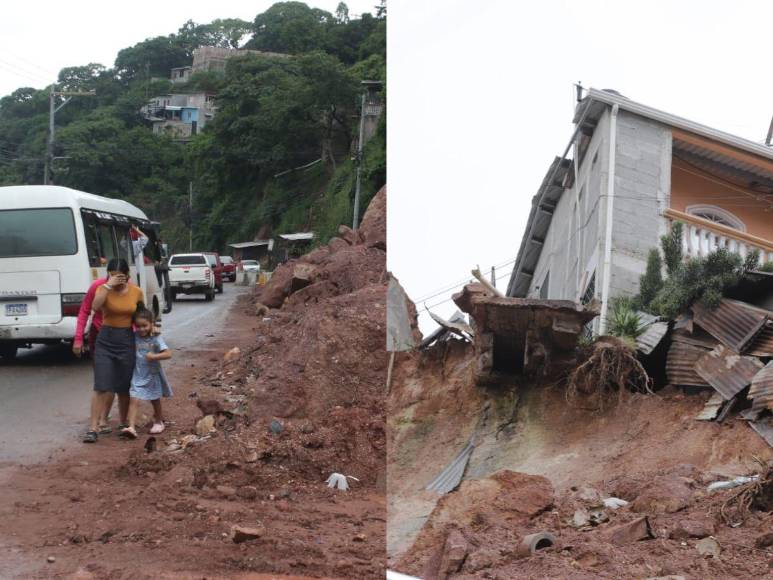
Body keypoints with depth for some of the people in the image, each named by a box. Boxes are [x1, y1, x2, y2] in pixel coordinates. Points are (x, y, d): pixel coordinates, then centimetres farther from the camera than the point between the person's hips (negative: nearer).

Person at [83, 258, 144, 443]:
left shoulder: (136, 292, -1)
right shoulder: (103, 289, -7)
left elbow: (142, 312, 18)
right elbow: (95, 306, -28)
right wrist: (108, 285, -28)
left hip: (127, 342, 2)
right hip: (105, 342, -2)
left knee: (124, 389, 11)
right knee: (103, 389, -9)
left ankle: (124, 424, 27)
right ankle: (93, 429, -6)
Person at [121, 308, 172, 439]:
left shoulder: (156, 339, -11)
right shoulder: (134, 337, -4)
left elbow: (168, 354, -18)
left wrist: (154, 356, -26)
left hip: (152, 375, 0)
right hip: (138, 375, 1)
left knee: (155, 400, 17)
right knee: (134, 400, -15)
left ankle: (158, 422, 40)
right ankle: (131, 427, -22)